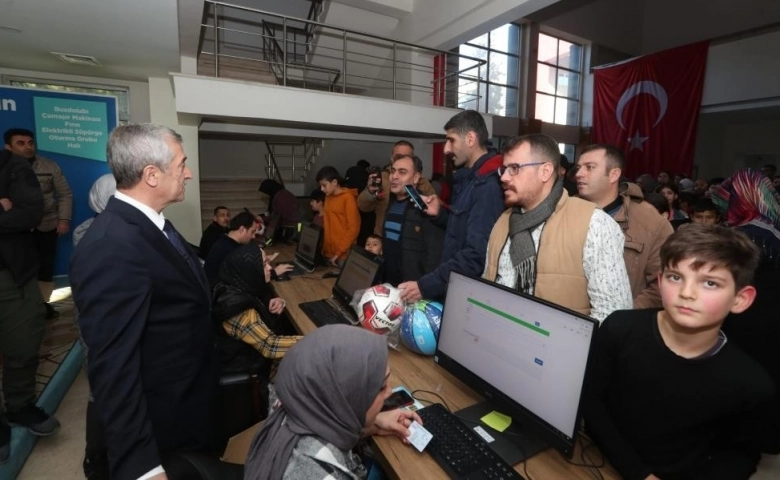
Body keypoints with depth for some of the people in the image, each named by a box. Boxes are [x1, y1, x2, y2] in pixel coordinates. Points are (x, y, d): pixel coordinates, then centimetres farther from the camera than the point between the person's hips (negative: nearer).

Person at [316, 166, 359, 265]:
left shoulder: (348, 198, -9)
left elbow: (353, 229, -13)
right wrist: (323, 248, 7)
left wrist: (339, 252, -14)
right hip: (328, 253, 7)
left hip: (343, 256, -6)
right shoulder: (328, 197, 12)